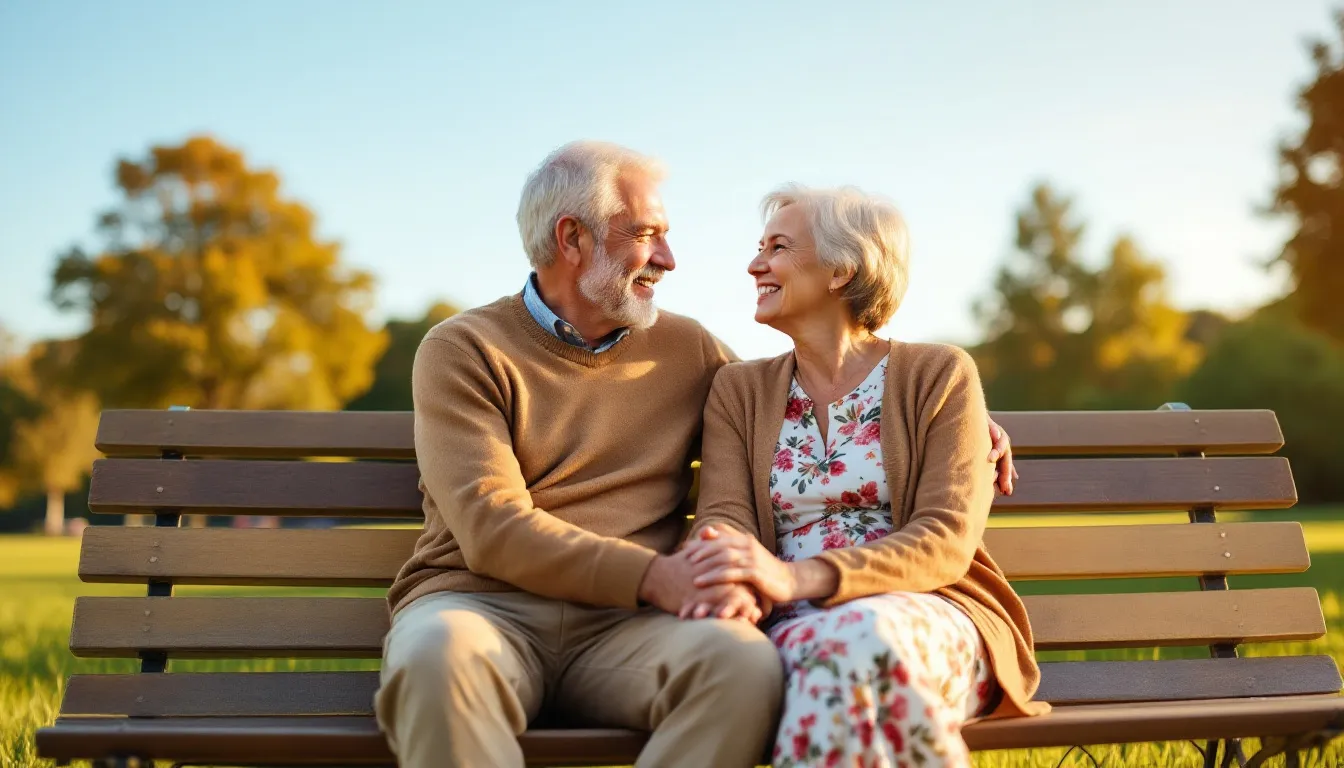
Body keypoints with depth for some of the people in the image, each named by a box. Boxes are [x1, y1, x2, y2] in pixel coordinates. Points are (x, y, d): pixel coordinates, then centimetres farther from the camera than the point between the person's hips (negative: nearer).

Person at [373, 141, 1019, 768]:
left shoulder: (686, 349, 19)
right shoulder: (463, 351, 4)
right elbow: (492, 528, -9)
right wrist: (653, 574, -21)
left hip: (621, 625, 3)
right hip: (482, 604, -3)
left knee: (745, 661, -32)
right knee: (439, 654, -40)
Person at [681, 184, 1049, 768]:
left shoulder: (939, 375, 6)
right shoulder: (738, 390, 17)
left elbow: (947, 540, -7)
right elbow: (723, 519, 2)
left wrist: (799, 577, -25)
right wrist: (731, 581, -26)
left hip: (928, 615, -1)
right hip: (795, 626, 2)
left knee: (869, 637, -38)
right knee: (832, 649, -37)